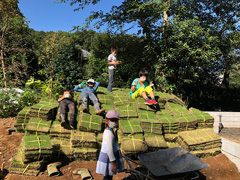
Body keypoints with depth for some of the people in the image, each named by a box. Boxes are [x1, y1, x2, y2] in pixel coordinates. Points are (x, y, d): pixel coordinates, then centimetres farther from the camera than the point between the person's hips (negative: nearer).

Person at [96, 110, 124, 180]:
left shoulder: (108, 130, 3)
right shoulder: (109, 134, -27)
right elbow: (109, 149, -27)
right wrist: (113, 162, -21)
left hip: (112, 155, 9)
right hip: (109, 157, -9)